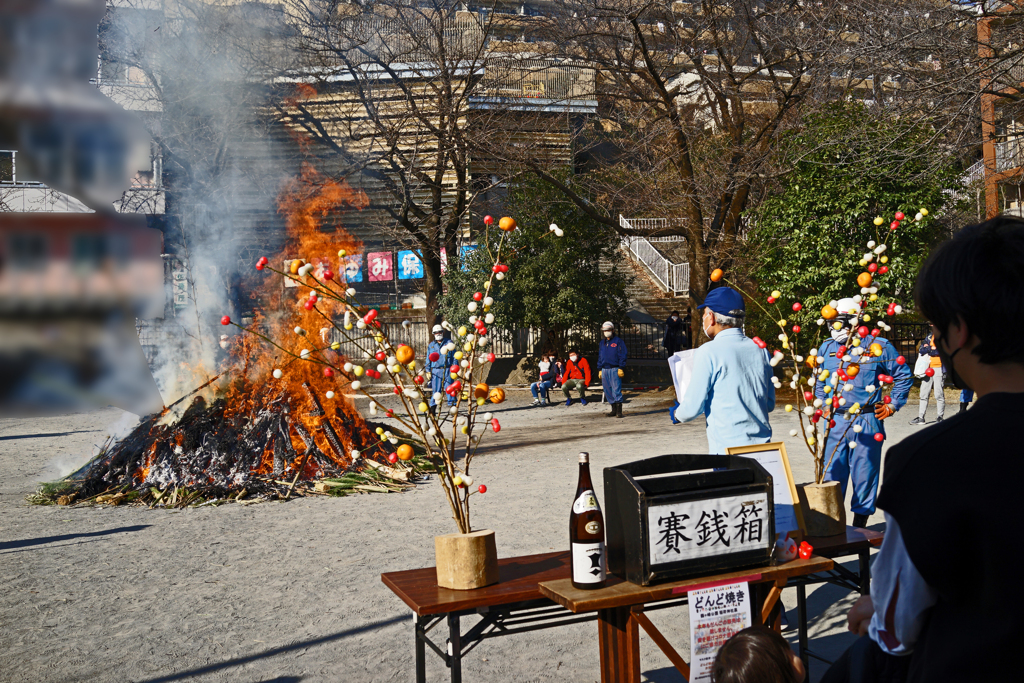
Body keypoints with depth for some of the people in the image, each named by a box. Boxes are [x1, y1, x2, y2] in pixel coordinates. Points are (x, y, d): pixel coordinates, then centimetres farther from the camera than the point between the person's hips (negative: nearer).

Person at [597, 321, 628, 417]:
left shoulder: (618, 342, -1)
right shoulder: (601, 343, 18)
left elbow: (622, 355, -5)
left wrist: (621, 368, -12)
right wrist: (600, 370, 16)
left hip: (614, 369, -7)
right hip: (604, 370, 7)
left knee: (616, 390, -11)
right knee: (608, 391, 7)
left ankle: (619, 411, -10)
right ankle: (614, 410, 14)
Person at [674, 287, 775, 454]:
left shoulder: (708, 353, -11)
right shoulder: (760, 350, 6)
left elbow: (692, 408, -8)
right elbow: (770, 404, 14)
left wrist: (678, 414, 14)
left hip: (728, 449, -6)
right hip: (762, 447, 6)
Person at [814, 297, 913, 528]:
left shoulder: (878, 346, 0)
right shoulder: (826, 349, 10)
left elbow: (904, 376, 11)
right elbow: (819, 383, 24)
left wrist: (893, 405, 6)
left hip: (867, 422, -3)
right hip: (835, 422, 3)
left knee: (864, 474, 4)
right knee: (832, 475, 3)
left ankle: (859, 530, 14)